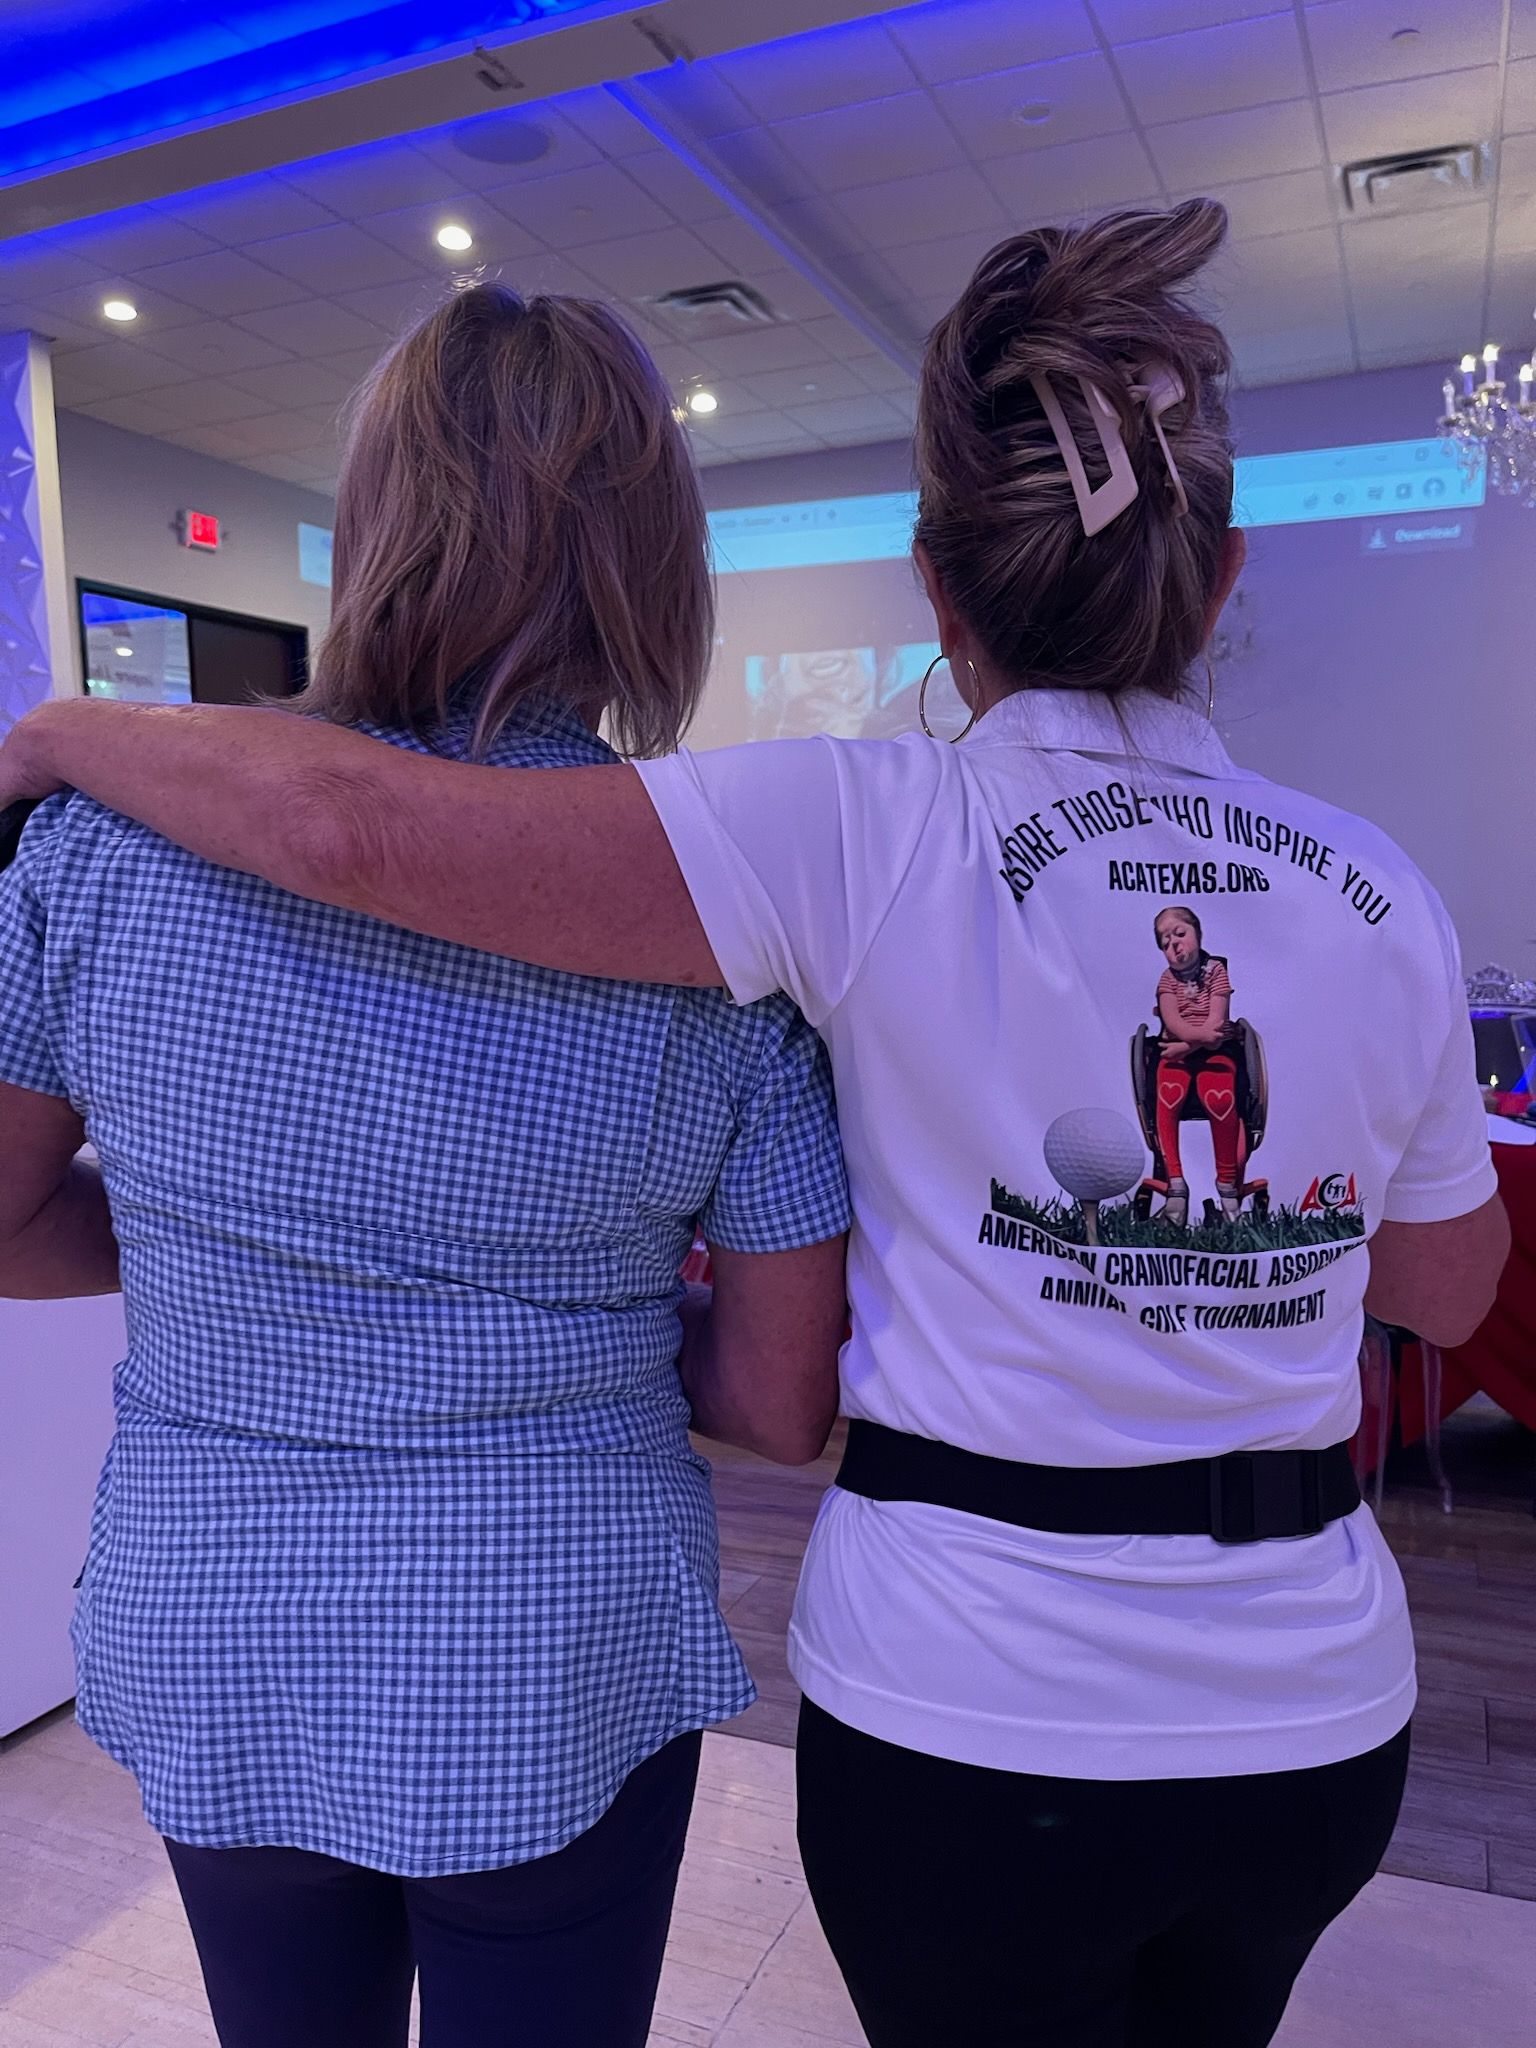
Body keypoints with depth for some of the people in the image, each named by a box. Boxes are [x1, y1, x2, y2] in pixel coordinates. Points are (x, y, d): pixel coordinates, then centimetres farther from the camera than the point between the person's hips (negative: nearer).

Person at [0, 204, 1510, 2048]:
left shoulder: (877, 835, -20)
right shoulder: (1381, 895, -5)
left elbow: (355, 824, -25)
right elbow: (1450, 1286, 8)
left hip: (966, 1723, -4)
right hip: (1321, 1722, 5)